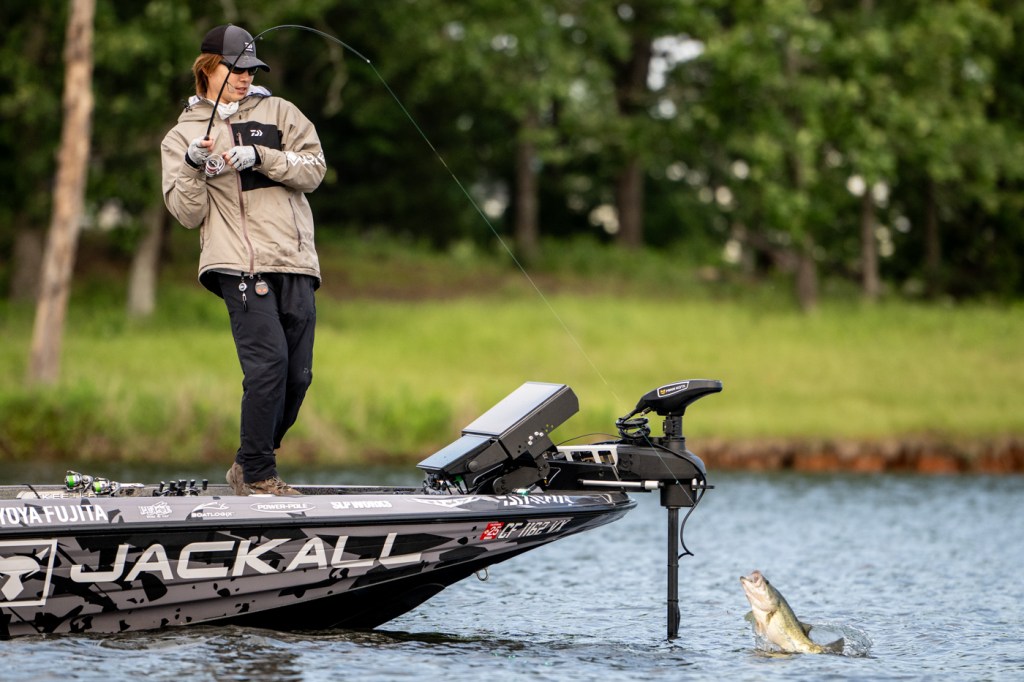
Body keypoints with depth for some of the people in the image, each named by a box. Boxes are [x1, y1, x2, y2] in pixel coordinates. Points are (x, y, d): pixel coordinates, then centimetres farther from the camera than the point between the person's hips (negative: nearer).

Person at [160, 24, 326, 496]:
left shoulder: (277, 112, 16)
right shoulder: (182, 135, 12)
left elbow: (314, 168, 4)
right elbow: (187, 214, 4)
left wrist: (261, 157, -10)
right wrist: (193, 167, -13)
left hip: (295, 263, 4)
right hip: (240, 265, -4)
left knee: (298, 373, 2)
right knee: (268, 362, -18)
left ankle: (249, 468, 16)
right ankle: (257, 475, -9)